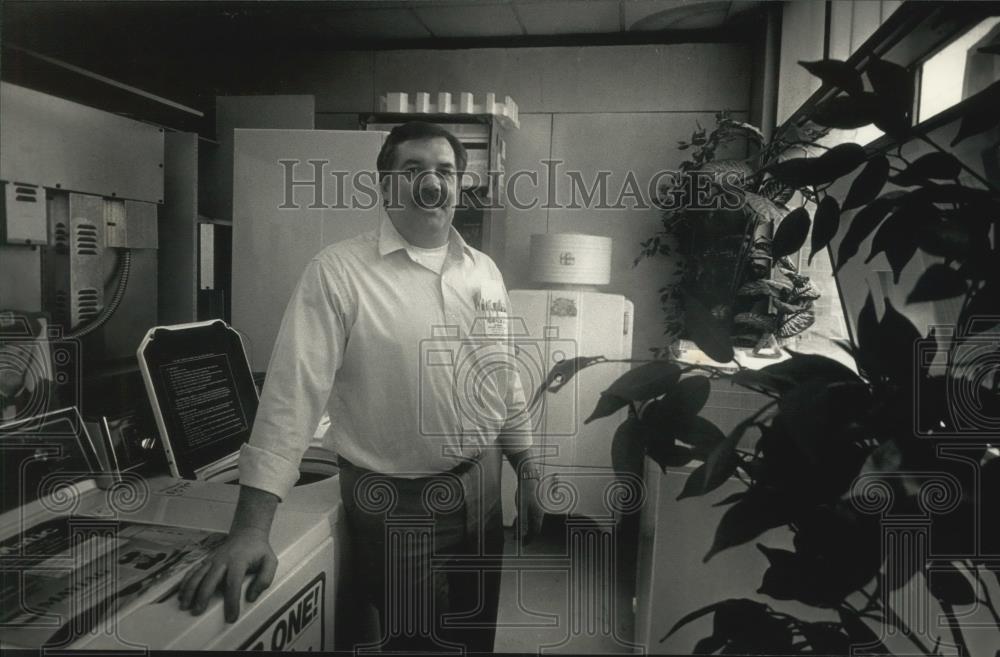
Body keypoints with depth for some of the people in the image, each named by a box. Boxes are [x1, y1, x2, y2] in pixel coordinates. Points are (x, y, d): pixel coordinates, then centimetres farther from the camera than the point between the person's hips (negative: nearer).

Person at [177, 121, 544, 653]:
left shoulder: (484, 270, 4)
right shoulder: (338, 271, -14)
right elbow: (293, 392, -19)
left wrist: (528, 474, 10)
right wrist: (250, 530, -24)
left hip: (482, 492, 6)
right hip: (396, 504, -5)